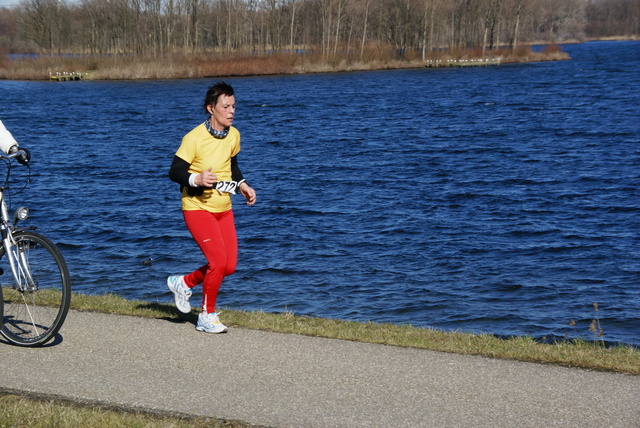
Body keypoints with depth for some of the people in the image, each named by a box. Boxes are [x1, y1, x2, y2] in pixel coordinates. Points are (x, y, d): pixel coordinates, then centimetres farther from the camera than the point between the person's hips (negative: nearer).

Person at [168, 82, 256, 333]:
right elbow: (174, 172, -15)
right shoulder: (194, 138, -18)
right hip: (198, 208, -7)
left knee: (229, 266, 2)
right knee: (219, 261, -15)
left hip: (223, 209, 7)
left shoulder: (233, 135, 3)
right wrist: (196, 179, -33)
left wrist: (242, 185, 5)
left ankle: (183, 283, 27)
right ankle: (207, 317, 5)